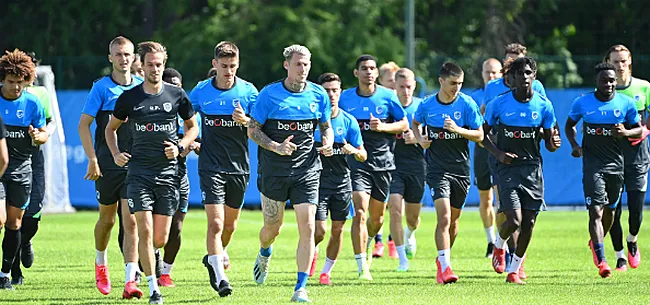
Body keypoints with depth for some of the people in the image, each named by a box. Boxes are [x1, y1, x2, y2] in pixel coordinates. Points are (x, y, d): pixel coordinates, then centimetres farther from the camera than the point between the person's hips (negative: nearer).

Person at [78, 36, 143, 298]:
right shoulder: (102, 87, -4)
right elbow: (84, 124, -5)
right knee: (107, 219, 12)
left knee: (130, 221, -9)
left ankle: (130, 281, -14)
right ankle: (100, 264, 40)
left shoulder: (142, 87, 5)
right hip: (107, 166, -1)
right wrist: (93, 160, -12)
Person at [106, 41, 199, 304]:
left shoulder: (176, 95, 2)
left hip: (168, 173, 1)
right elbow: (111, 128, 17)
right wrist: (116, 154, 2)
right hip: (139, 172, -1)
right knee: (145, 231, -12)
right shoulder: (129, 97, 2)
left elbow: (193, 126, 15)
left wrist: (180, 147, -2)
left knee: (161, 239, 1)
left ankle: (147, 255, 37)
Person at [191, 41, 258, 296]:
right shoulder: (201, 91, -2)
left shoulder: (248, 91, -2)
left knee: (230, 224, 14)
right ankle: (219, 276, -11)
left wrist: (246, 121, -20)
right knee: (215, 223, -14)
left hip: (239, 167, 2)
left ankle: (215, 256, 42)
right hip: (211, 167, -2)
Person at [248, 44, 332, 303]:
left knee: (307, 227, -11)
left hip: (306, 170, 1)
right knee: (272, 228, 8)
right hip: (274, 172, -1)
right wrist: (276, 147, -18)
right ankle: (265, 254, 47)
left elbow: (326, 127, 16)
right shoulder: (269, 94, -6)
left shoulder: (318, 95, 2)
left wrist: (327, 143, -6)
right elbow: (252, 130, -3)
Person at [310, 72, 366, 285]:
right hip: (317, 180, -3)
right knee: (319, 230, -11)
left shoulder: (349, 122, 1)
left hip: (342, 182, 3)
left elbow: (363, 156, 5)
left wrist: (353, 151, -17)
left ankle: (326, 271, 20)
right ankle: (310, 252, 22)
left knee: (337, 229, 5)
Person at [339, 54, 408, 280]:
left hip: (383, 160, 2)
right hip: (357, 160, -2)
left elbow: (404, 124, 3)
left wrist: (383, 127, -14)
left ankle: (366, 247, 47)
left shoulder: (388, 96, 0)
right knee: (360, 212, -17)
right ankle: (362, 268, -18)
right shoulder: (345, 98, 2)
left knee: (377, 216, 13)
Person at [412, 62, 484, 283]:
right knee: (444, 217, -17)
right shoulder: (427, 105, -2)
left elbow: (479, 135, -4)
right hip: (437, 170, -2)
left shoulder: (467, 104, -5)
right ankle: (444, 267, -21)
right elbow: (415, 123, 19)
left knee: (453, 219, 13)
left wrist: (458, 130, -20)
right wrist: (420, 139, 0)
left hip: (461, 169, 2)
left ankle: (444, 257, 36)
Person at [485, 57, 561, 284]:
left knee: (528, 223, 1)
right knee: (514, 221, -15)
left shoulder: (544, 105, 0)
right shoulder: (499, 104, -5)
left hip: (532, 169, 2)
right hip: (508, 168, -2)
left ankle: (513, 270, 18)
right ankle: (499, 245, 20)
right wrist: (498, 153, -11)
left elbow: (549, 142, 5)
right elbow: (483, 133, 5)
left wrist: (554, 144, -19)